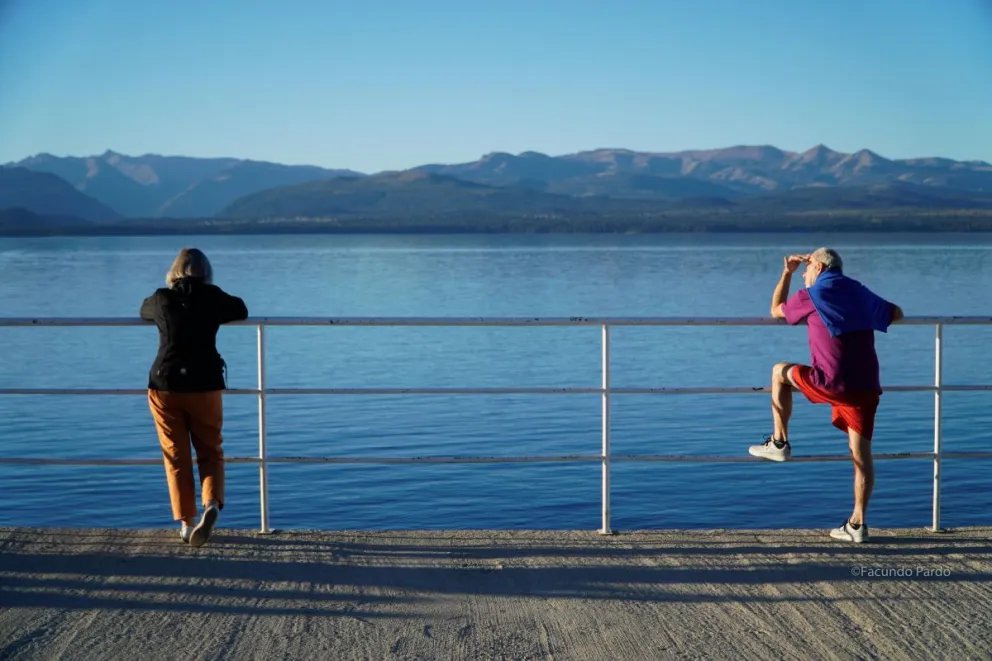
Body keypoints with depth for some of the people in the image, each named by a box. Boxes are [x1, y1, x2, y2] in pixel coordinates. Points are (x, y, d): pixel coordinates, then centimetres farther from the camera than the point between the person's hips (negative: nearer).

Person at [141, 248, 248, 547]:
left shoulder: (161, 299, 2)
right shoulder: (213, 297, -1)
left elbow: (143, 311, 24)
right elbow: (241, 311, 17)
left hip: (165, 384, 1)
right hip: (204, 384, -1)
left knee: (176, 456, 9)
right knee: (210, 452, 11)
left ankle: (185, 522, 7)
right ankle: (212, 504, -14)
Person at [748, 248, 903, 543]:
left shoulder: (812, 296, 2)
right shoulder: (860, 292, 17)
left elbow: (776, 310, 20)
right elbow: (896, 314, 29)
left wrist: (787, 272, 28)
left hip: (833, 383, -5)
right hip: (867, 386, 5)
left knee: (780, 372, 21)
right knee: (861, 454, 7)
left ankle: (779, 442, 21)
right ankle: (857, 524, 7)